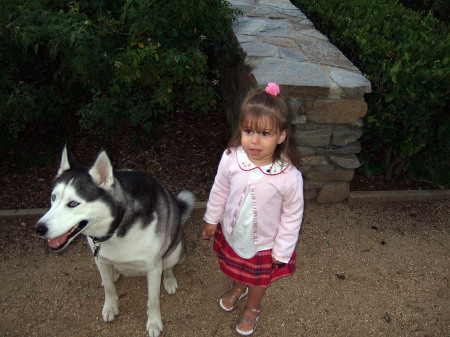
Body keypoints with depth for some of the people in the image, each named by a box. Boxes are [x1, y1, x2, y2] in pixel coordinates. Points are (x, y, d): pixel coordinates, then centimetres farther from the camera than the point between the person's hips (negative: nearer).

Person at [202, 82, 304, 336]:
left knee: (259, 279, 26)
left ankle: (253, 308, 59)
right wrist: (212, 219, 6)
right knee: (235, 267, 32)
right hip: (231, 232, 3)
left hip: (264, 242, -2)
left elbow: (292, 216, -17)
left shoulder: (290, 177, -32)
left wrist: (282, 250, -9)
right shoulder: (231, 158, -24)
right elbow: (219, 191, -6)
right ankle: (238, 287, 68)